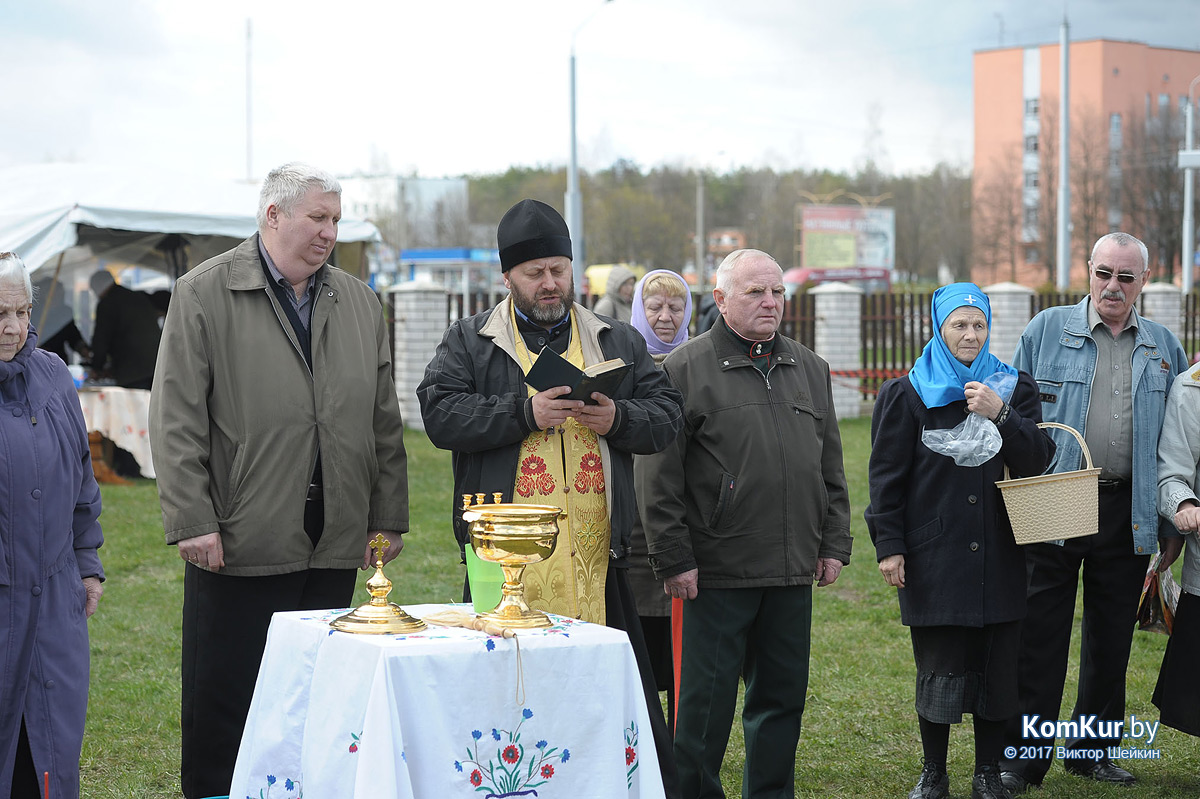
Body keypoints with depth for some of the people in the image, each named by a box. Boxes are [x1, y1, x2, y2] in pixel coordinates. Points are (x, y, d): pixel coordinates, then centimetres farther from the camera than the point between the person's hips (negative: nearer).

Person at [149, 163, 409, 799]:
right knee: (222, 699, 2)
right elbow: (175, 418, -6)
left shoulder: (358, 303, 13)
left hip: (335, 545, 4)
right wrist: (192, 521, -12)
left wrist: (389, 518, 11)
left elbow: (384, 420, 16)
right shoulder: (204, 294, -2)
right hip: (239, 542, -4)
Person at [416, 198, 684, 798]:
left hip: (597, 556, 2)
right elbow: (440, 414, -5)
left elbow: (666, 415, 13)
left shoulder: (618, 343, 16)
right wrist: (525, 412, -14)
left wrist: (618, 418, -8)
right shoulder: (469, 343, 8)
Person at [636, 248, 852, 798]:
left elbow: (831, 468, 19)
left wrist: (834, 544, 11)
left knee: (782, 696, 11)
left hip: (792, 570, 5)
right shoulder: (685, 369, -3)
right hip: (716, 570, -5)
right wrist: (673, 558, -11)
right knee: (706, 700, -1)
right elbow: (659, 477, -6)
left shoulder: (809, 370, 15)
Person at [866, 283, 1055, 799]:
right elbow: (886, 476, 2)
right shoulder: (906, 394, 3)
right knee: (938, 668, 1)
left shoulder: (1015, 389, 9)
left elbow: (1039, 459, -1)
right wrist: (889, 545, -5)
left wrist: (1000, 416, -16)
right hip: (934, 558, -2)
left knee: (997, 667, 5)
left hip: (999, 558, 2)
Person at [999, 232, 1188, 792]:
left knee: (1111, 637, 10)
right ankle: (1022, 757, 7)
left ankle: (1093, 751, 23)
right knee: (1040, 635, -1)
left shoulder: (1164, 347, 11)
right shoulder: (1046, 331, 4)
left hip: (1128, 511, 3)